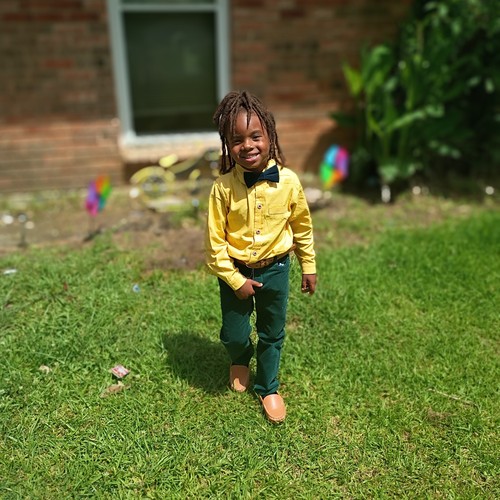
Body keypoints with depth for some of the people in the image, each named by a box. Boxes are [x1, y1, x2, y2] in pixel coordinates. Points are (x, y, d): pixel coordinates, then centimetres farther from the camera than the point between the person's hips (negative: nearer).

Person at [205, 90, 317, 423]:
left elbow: (302, 226, 0)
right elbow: (215, 240, -11)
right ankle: (241, 360, 50)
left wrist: (309, 266, 7)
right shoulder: (223, 187, -18)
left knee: (273, 334, 16)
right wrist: (234, 280, -11)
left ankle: (268, 387, 41)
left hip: (275, 269, 1)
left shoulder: (288, 181, -14)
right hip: (236, 272, -1)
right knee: (234, 335, 12)